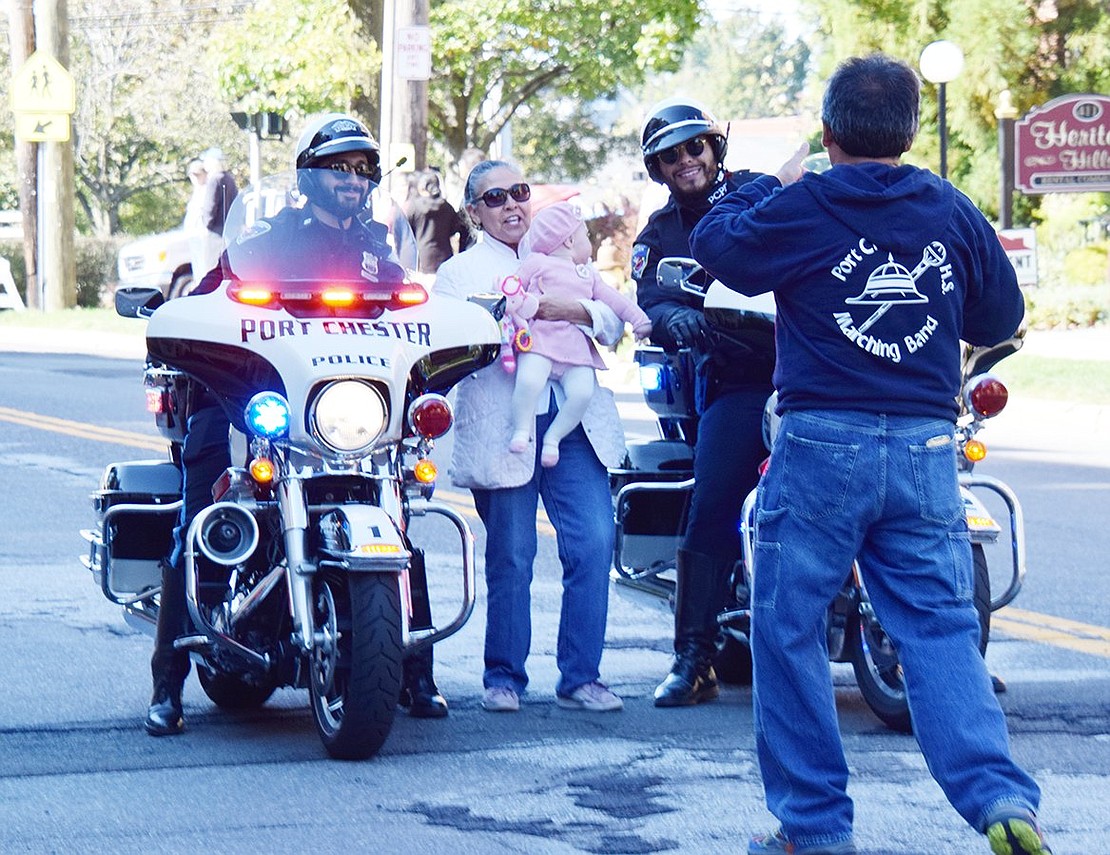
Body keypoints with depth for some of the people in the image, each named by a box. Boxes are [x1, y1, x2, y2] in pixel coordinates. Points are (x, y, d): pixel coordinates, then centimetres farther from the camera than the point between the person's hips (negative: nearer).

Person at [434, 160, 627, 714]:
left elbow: (613, 321, 10)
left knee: (594, 544, -8)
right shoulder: (458, 272, 13)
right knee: (510, 558, -1)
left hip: (575, 424, 2)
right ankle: (503, 678, 13)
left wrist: (579, 312, -11)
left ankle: (579, 677, 1)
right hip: (504, 432, -2)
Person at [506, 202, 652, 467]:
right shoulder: (536, 263, 12)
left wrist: (639, 319, 23)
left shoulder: (589, 274, 29)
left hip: (577, 346, 5)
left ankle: (553, 437, -4)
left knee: (582, 392, -20)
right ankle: (522, 430, -12)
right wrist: (519, 317, -6)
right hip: (539, 341, -5)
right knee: (529, 381, -31)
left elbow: (612, 299, 31)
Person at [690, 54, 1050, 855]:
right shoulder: (954, 212, 6)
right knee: (940, 627, 3)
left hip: (822, 443, -3)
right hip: (927, 447, 3)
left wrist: (770, 186, 24)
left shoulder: (802, 209, -5)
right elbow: (1002, 317, 17)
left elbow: (713, 243, 10)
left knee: (788, 630, 7)